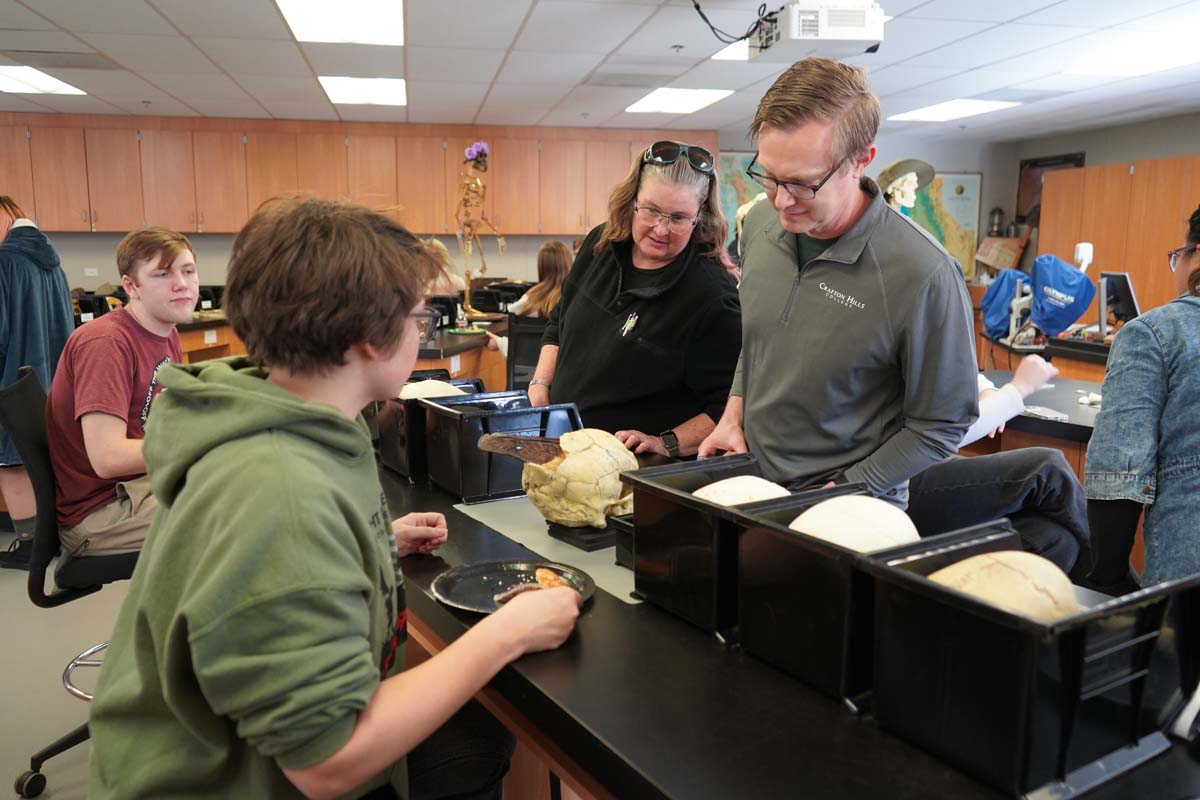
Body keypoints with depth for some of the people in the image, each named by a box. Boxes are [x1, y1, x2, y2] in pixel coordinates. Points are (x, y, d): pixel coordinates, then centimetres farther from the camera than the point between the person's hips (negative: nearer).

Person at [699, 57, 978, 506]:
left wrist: (844, 493, -17)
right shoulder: (760, 224, -4)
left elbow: (941, 423, -13)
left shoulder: (925, 276, -24)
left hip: (852, 514, -5)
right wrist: (734, 416, 1)